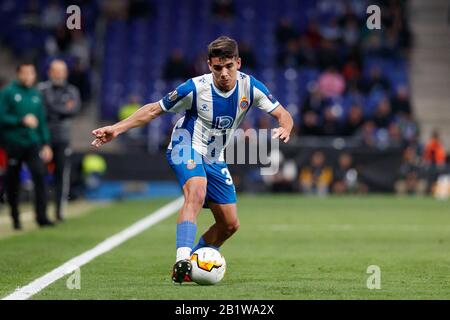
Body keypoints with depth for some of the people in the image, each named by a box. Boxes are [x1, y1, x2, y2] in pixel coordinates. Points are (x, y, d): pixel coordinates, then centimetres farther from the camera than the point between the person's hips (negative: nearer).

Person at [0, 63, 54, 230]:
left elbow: (42, 120, 16)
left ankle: (41, 216, -12)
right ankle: (15, 217, 19)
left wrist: (46, 143, 12)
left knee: (40, 175, -13)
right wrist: (22, 121, -15)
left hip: (33, 143, 3)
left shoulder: (36, 94, 12)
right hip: (14, 144, -3)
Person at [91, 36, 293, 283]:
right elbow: (155, 110, -10)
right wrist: (117, 129, -18)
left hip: (215, 159, 6)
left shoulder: (249, 87, -12)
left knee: (230, 225, 4)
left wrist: (284, 129, -32)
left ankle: (191, 267, 20)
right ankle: (182, 260, -45)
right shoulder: (196, 88, -20)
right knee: (196, 192, -36)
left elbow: (283, 115, -7)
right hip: (187, 147, -6)